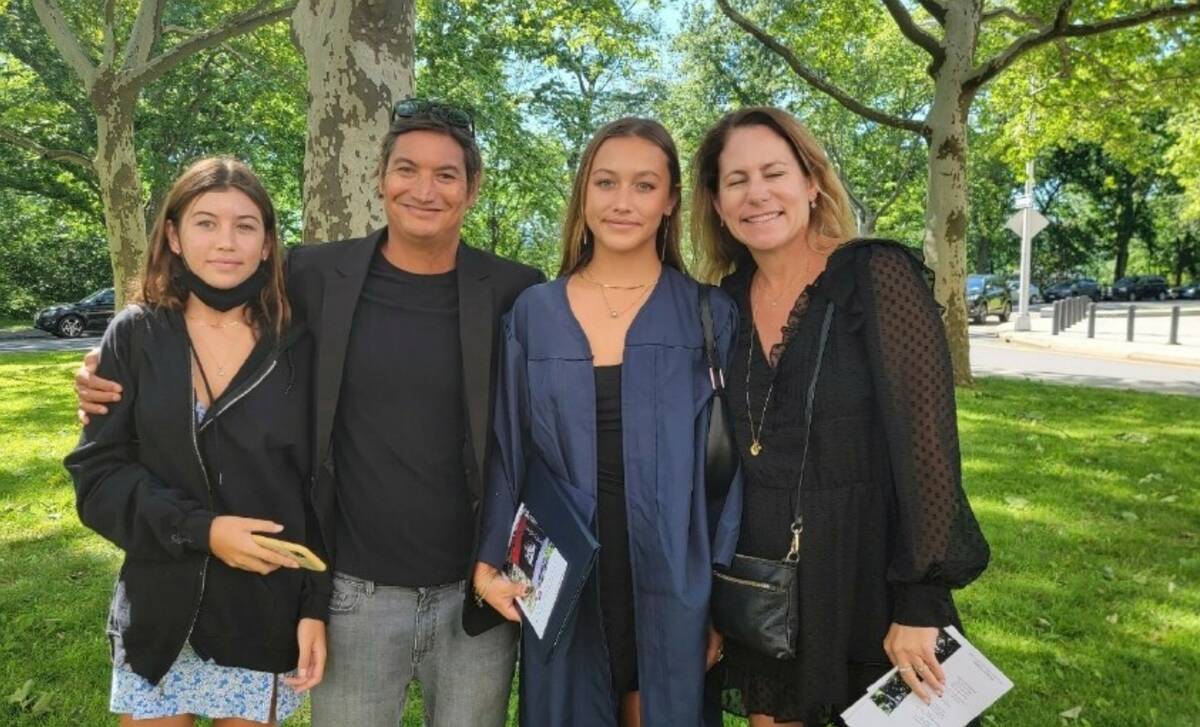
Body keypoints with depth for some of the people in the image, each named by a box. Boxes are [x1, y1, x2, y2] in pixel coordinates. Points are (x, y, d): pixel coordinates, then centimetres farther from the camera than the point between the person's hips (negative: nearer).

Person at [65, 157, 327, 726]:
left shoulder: (299, 347, -4)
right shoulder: (135, 335, -3)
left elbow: (322, 487, -1)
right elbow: (96, 473, -5)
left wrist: (315, 607, -5)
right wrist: (198, 528, -19)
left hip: (266, 614, 0)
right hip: (159, 612, 1)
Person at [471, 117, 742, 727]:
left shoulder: (709, 316, -2)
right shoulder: (532, 312, 2)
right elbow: (507, 452, 6)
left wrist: (724, 599, -3)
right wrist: (489, 561, -2)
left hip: (673, 582, -1)